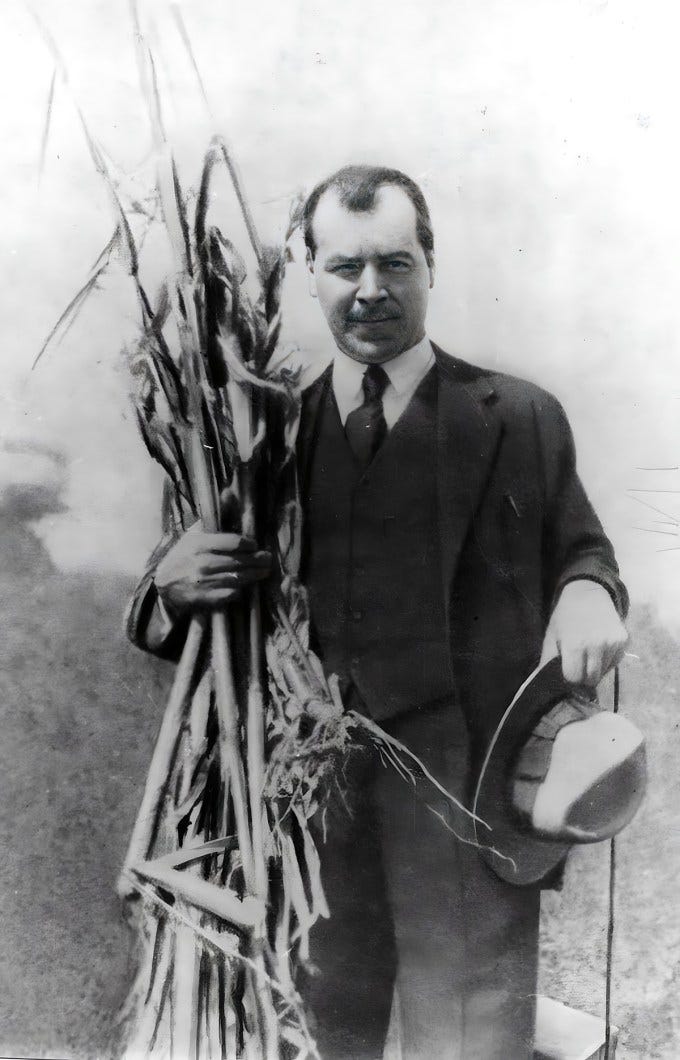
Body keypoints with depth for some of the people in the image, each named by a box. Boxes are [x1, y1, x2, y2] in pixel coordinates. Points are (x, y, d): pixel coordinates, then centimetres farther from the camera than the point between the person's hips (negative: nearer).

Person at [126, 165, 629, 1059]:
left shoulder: (520, 417, 2)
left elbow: (576, 551, 8)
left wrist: (590, 592, -15)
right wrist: (174, 582, -14)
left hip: (463, 777, -2)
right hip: (312, 778, 3)